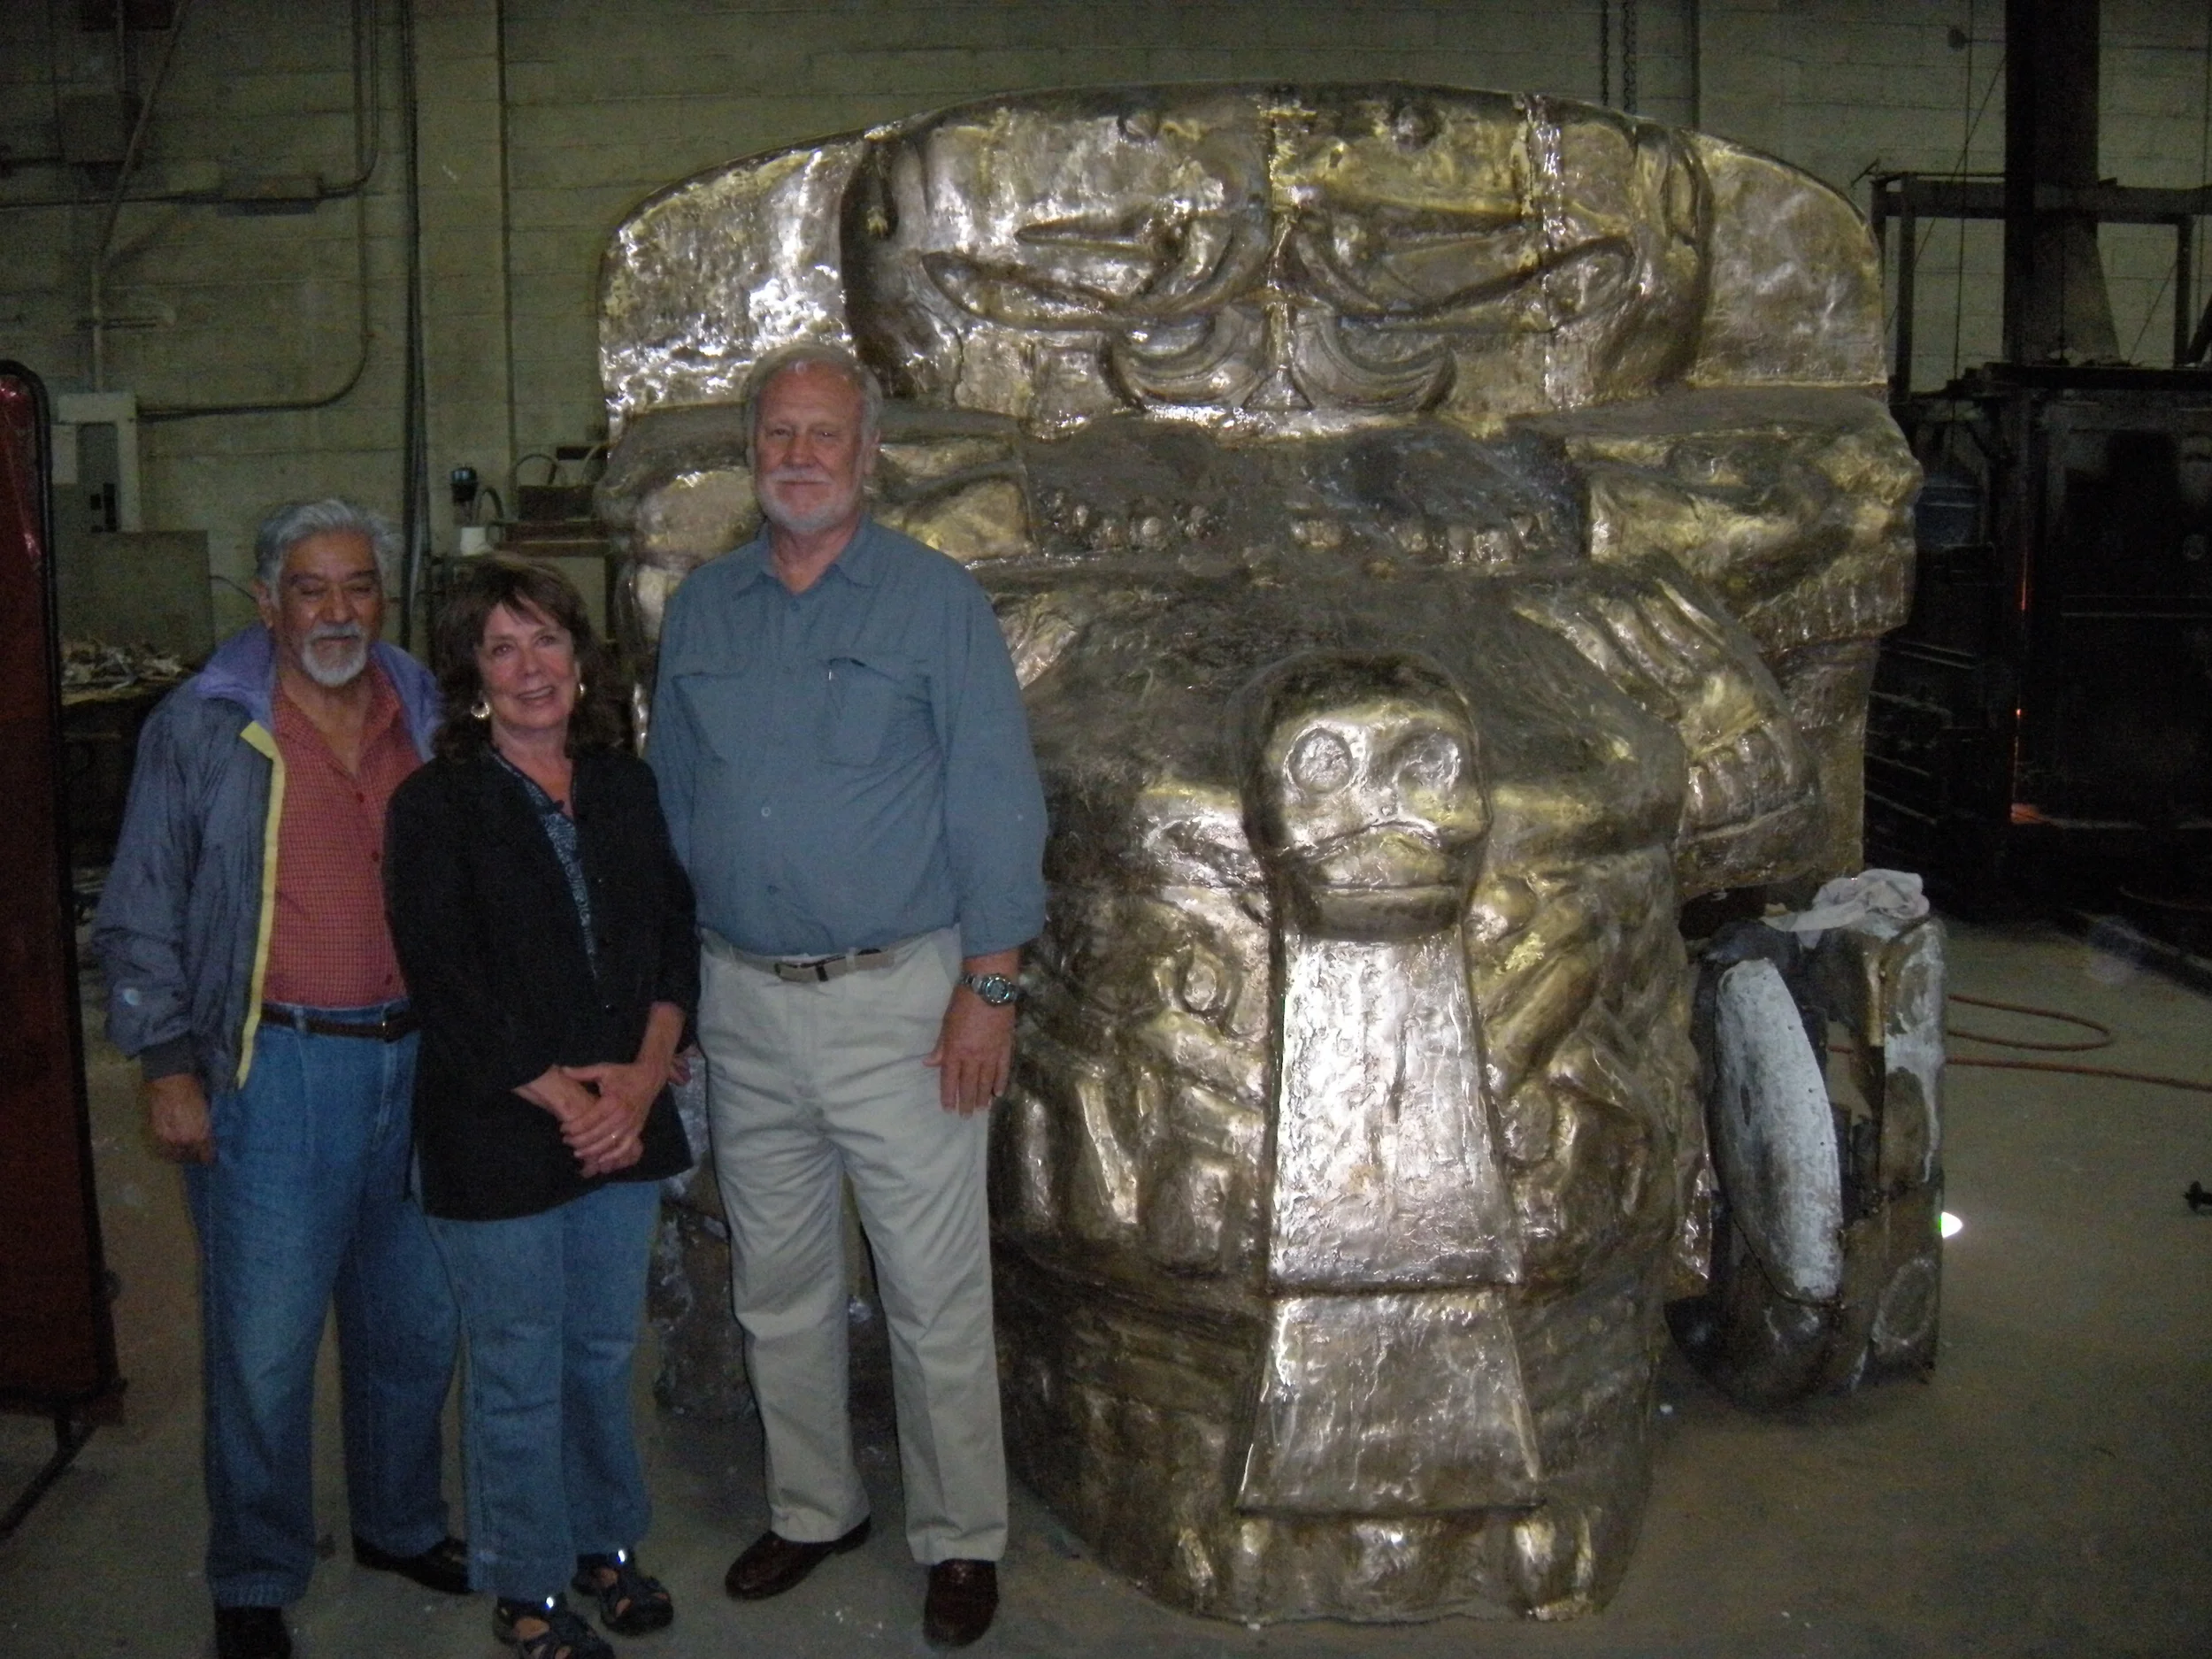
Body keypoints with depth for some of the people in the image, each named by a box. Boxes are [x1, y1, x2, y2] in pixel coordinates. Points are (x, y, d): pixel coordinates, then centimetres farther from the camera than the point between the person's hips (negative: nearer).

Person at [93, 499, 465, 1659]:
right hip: (274, 1071, -4)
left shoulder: (427, 718, 8)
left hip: (416, 1060, 4)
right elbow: (141, 917, -2)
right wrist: (167, 1067, -8)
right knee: (264, 1340, 2)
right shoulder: (201, 729, -3)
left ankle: (400, 1523, 35)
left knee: (415, 1321, 15)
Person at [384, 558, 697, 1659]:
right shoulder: (436, 804, -6)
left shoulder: (626, 787, 8)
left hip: (625, 1123, 4)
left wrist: (642, 1077, -9)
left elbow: (675, 937, 6)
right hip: (495, 1134, -4)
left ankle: (604, 1542, 35)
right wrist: (559, 1096, -15)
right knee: (519, 1369, 6)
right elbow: (442, 978, -12)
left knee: (604, 1351, 16)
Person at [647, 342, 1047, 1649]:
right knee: (779, 1286, 16)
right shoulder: (703, 609, 9)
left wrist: (989, 988, -12)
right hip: (743, 1002, 5)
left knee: (936, 1297, 2)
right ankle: (815, 1508, 34)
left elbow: (997, 803, -7)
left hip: (897, 999, -4)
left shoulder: (936, 599, -5)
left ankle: (963, 1540, 19)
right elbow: (672, 800, 15)